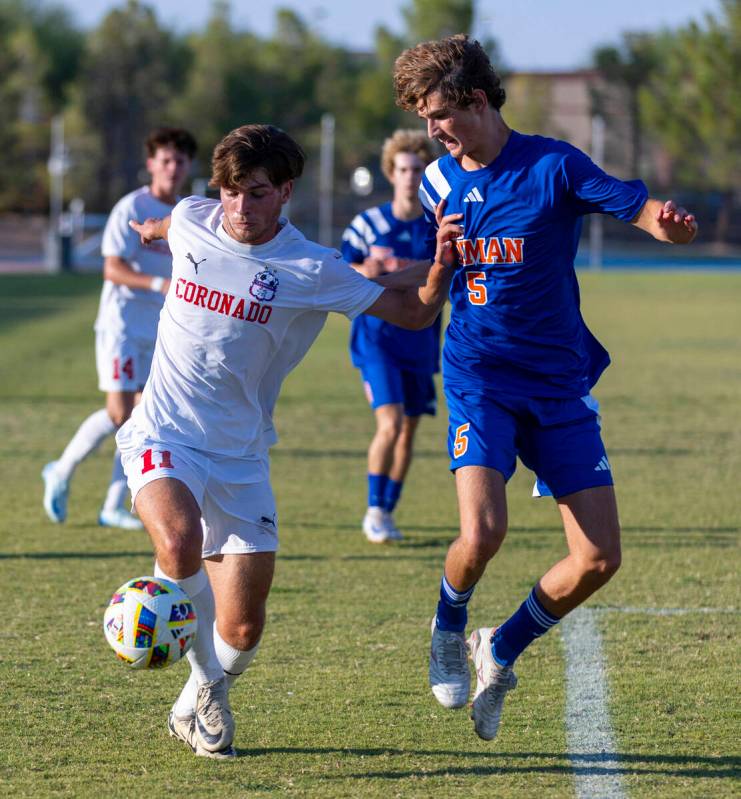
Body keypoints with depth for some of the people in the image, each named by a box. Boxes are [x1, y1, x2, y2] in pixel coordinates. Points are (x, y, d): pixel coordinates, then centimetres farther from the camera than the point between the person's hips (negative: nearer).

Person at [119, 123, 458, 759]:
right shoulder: (191, 223, -1)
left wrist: (440, 261, -19)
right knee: (180, 540, -33)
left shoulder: (313, 271, -6)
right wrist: (154, 228, 47)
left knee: (243, 628, -3)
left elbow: (413, 312, -1)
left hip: (240, 457, 0)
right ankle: (207, 679, -7)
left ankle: (200, 705, 30)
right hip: (164, 437, 0)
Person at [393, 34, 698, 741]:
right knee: (482, 532, -23)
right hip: (479, 377, 0)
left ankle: (500, 651, 17)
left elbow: (642, 211, -15)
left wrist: (669, 224, -40)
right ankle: (449, 628, 10)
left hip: (559, 383, 0)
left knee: (599, 558, -8)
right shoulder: (437, 183, 5)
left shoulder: (552, 167, -8)